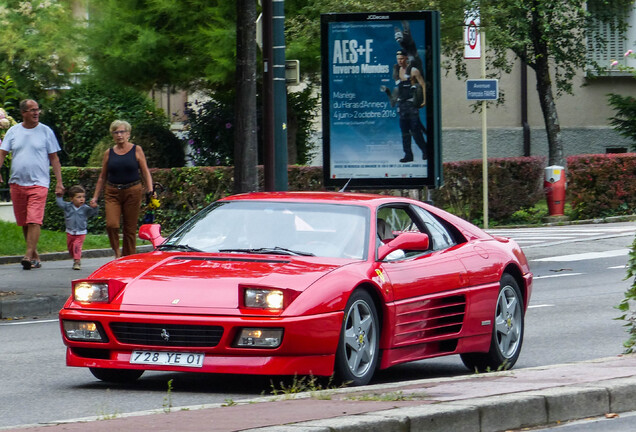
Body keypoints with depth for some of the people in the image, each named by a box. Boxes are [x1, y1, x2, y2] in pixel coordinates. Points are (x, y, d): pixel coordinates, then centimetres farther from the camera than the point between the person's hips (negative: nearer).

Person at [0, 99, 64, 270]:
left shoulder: (46, 131, 4)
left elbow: (54, 158, 7)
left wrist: (59, 182, 2)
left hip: (38, 183, -3)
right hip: (17, 183, 3)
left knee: (34, 221, -16)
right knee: (24, 223, 8)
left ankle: (29, 256, -21)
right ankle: (35, 256, 18)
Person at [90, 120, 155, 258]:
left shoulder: (136, 150, 4)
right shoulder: (109, 153, 9)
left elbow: (146, 173, 4)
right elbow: (102, 177, 14)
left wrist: (150, 190, -10)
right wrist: (95, 197, 10)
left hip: (132, 192, -1)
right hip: (112, 193, 1)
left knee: (130, 229, 0)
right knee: (111, 224, -16)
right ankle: (117, 252, 5)